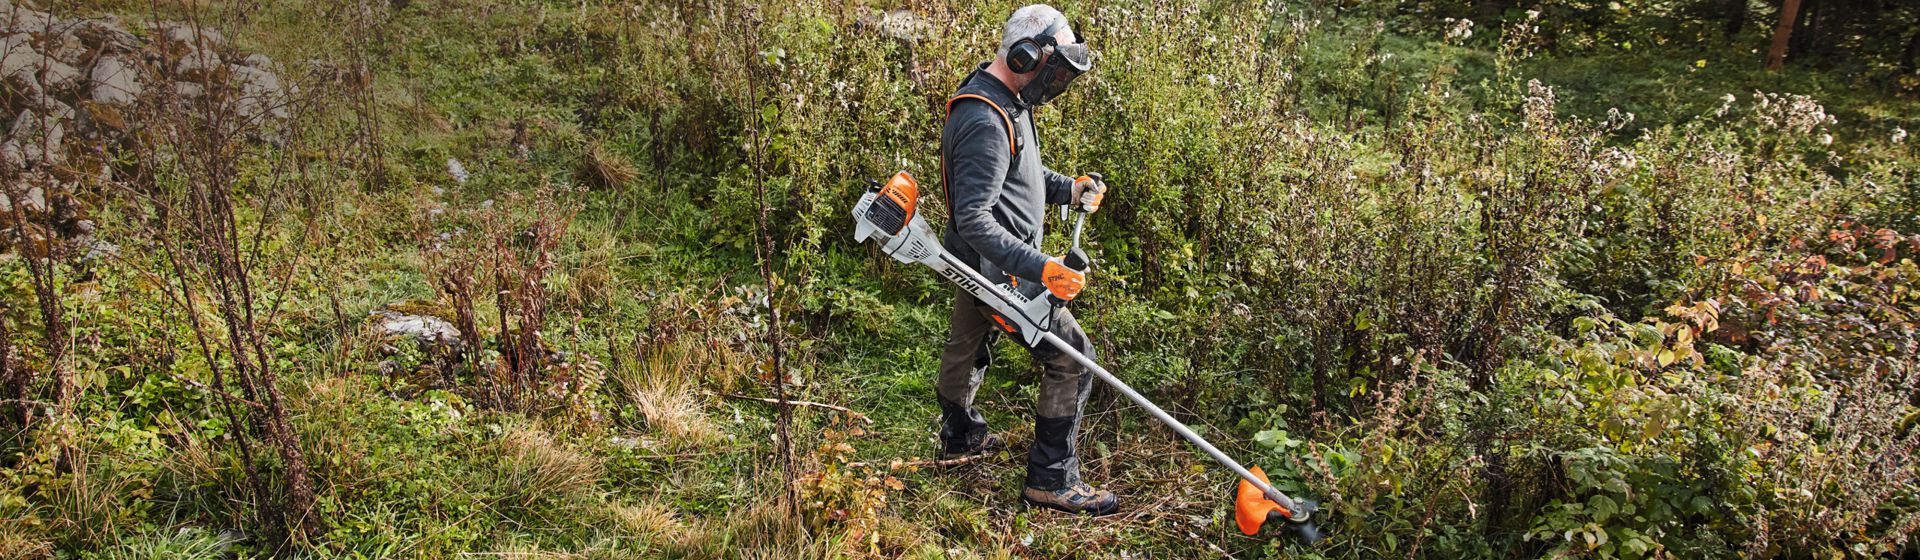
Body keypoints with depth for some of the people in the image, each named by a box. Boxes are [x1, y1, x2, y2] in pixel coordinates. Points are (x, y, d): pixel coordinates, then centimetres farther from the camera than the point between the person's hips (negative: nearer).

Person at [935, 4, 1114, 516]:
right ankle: (1051, 480, 5)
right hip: (999, 269, -10)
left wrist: (1068, 190, 5)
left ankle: (959, 436, 50)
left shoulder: (1006, 99, 4)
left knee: (967, 347, 27)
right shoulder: (985, 123, -29)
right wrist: (1042, 268, -38)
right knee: (1073, 359, -5)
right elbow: (973, 220, -32)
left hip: (978, 263, 10)